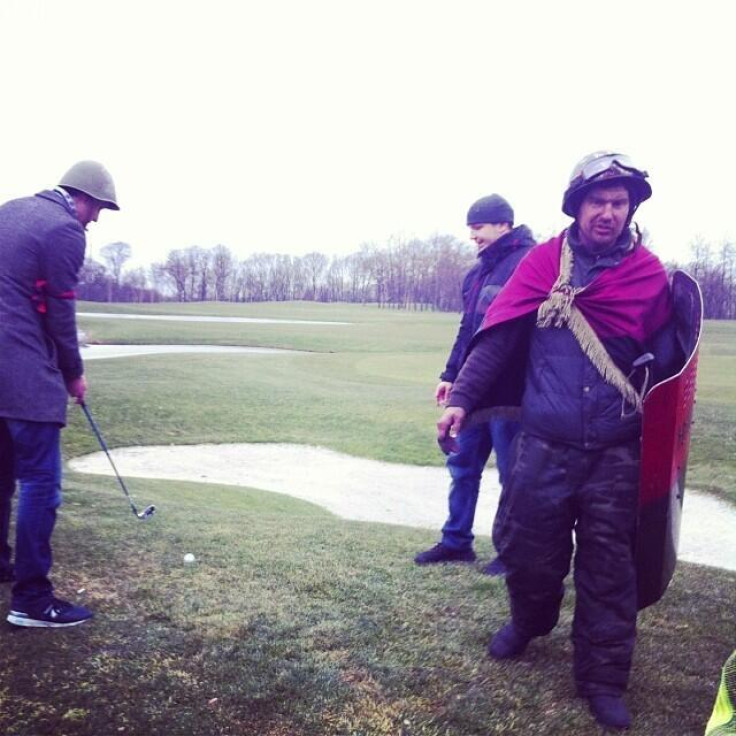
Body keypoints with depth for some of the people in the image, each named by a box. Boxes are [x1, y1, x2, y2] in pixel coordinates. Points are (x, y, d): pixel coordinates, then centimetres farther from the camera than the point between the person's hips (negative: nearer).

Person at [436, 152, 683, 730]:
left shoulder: (650, 274, 3)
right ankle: (530, 620, 43)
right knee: (525, 545, 10)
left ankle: (604, 680, 26)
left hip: (615, 450, 0)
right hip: (543, 442, 0)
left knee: (608, 565, 8)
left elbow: (664, 363, 8)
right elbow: (498, 336, -2)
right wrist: (463, 397, -11)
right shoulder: (544, 261, 1)